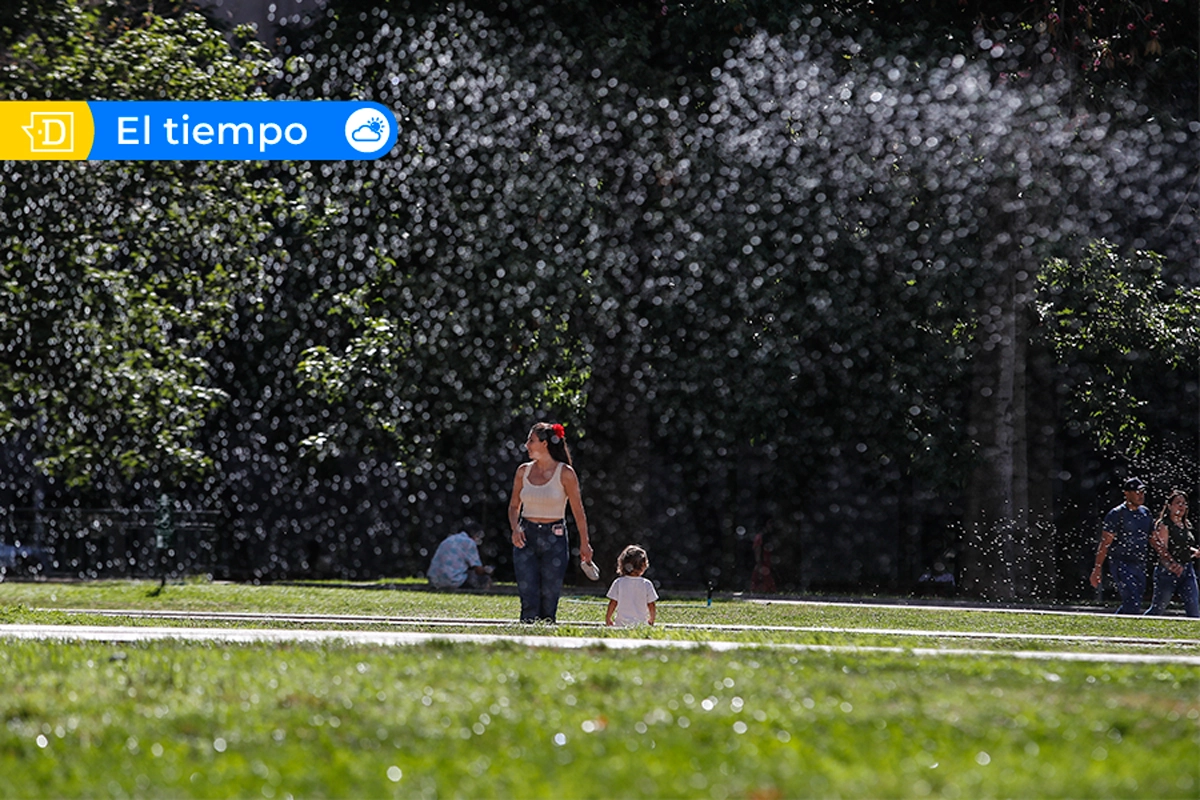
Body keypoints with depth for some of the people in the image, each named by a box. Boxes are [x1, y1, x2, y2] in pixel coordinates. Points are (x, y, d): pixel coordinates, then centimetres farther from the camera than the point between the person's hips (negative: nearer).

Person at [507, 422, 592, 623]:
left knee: (549, 600, -1)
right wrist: (515, 528, -4)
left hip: (554, 538, -3)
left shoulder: (565, 473, -5)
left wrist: (584, 544, -2)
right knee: (529, 600, -6)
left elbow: (578, 510, 0)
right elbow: (514, 505, 15)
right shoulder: (524, 471, 6)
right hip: (526, 538, 3)